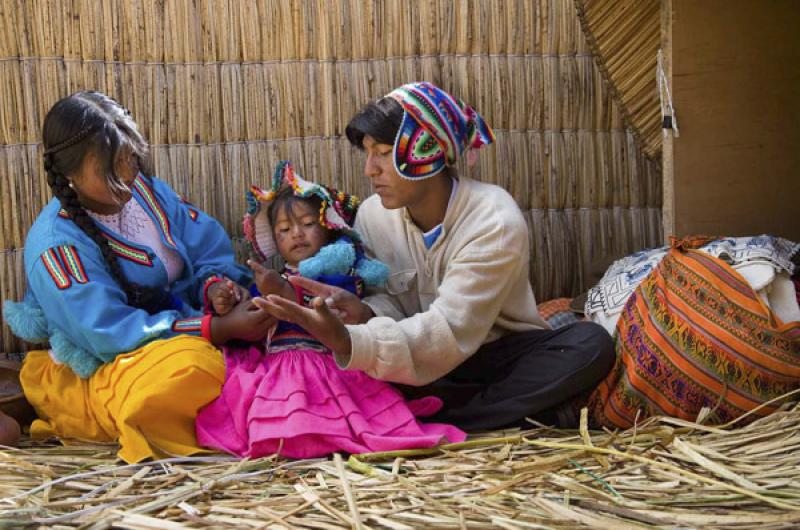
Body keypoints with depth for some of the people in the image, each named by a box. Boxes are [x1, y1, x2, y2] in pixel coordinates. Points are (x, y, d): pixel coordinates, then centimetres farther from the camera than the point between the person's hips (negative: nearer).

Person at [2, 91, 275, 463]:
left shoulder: (145, 190, 0)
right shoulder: (56, 245, -21)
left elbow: (209, 249, 3)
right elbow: (113, 334, -25)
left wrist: (217, 286, -23)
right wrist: (220, 328, -30)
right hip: (92, 372, -7)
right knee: (193, 364, -37)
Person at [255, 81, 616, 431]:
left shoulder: (495, 221, -22)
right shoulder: (373, 215, -5)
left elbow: (450, 331, -31)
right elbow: (392, 303, -3)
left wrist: (346, 341, -46)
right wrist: (365, 312, -30)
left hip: (502, 354, -3)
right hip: (425, 362, 3)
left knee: (591, 344, -32)